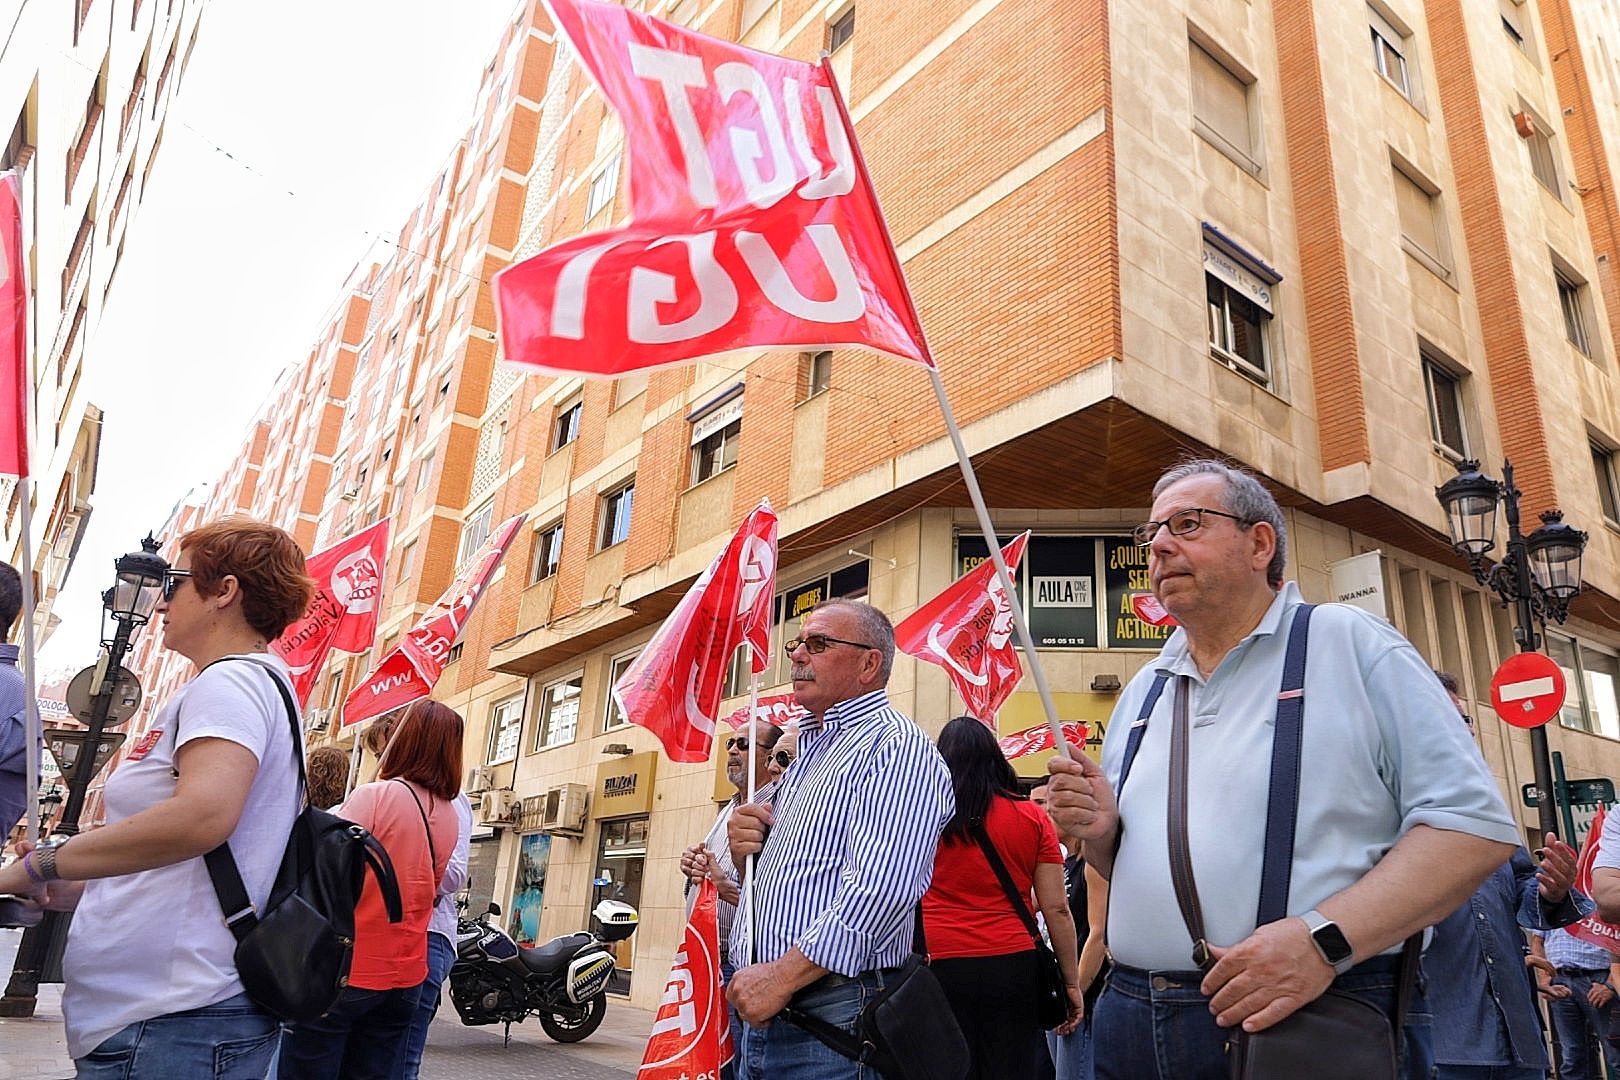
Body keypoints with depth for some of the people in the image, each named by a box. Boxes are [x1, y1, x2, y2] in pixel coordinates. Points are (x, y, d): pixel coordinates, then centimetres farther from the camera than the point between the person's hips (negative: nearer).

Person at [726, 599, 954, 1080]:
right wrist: (743, 854, 3)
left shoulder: (894, 745, -12)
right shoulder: (807, 752, 17)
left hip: (832, 1015, -8)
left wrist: (783, 974, -23)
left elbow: (881, 886, -26)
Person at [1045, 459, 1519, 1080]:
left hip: (1318, 1021, -5)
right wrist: (1099, 832, -3)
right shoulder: (1143, 691, 13)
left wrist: (1324, 937, -22)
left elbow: (1474, 822, -11)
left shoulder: (1351, 644, -3)